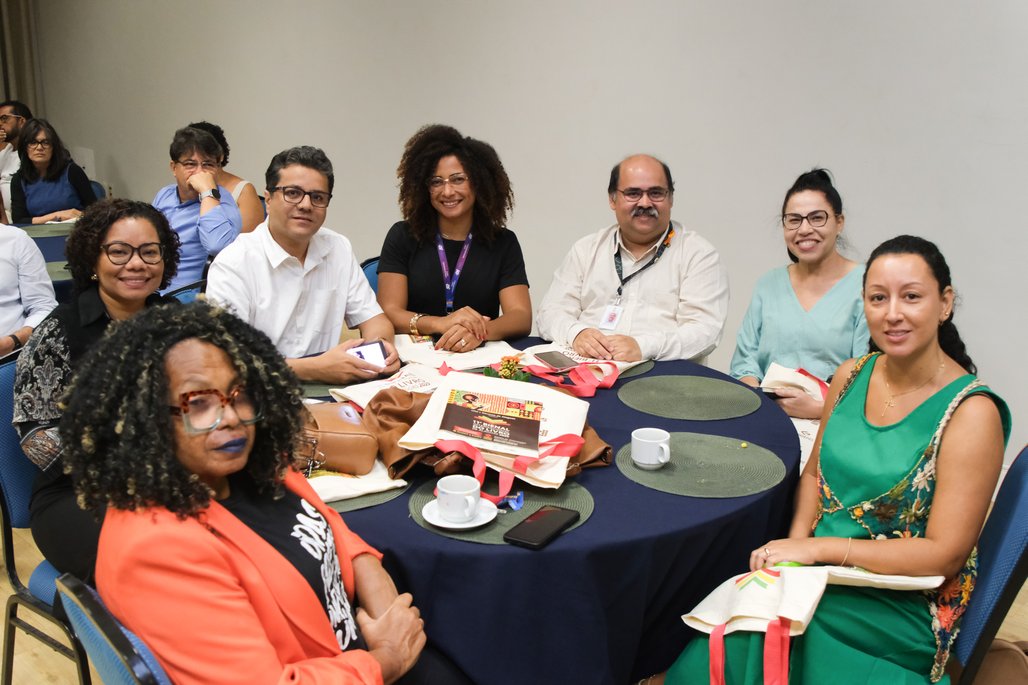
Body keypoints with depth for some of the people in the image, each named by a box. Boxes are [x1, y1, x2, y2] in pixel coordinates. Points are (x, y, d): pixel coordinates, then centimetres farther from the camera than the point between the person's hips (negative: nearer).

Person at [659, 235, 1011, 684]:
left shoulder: (971, 412, -14)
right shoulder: (852, 375, 2)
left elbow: (944, 554, -15)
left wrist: (818, 548, -19)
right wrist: (796, 544, -5)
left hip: (902, 608, -5)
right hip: (819, 569, 5)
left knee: (740, 648, -23)